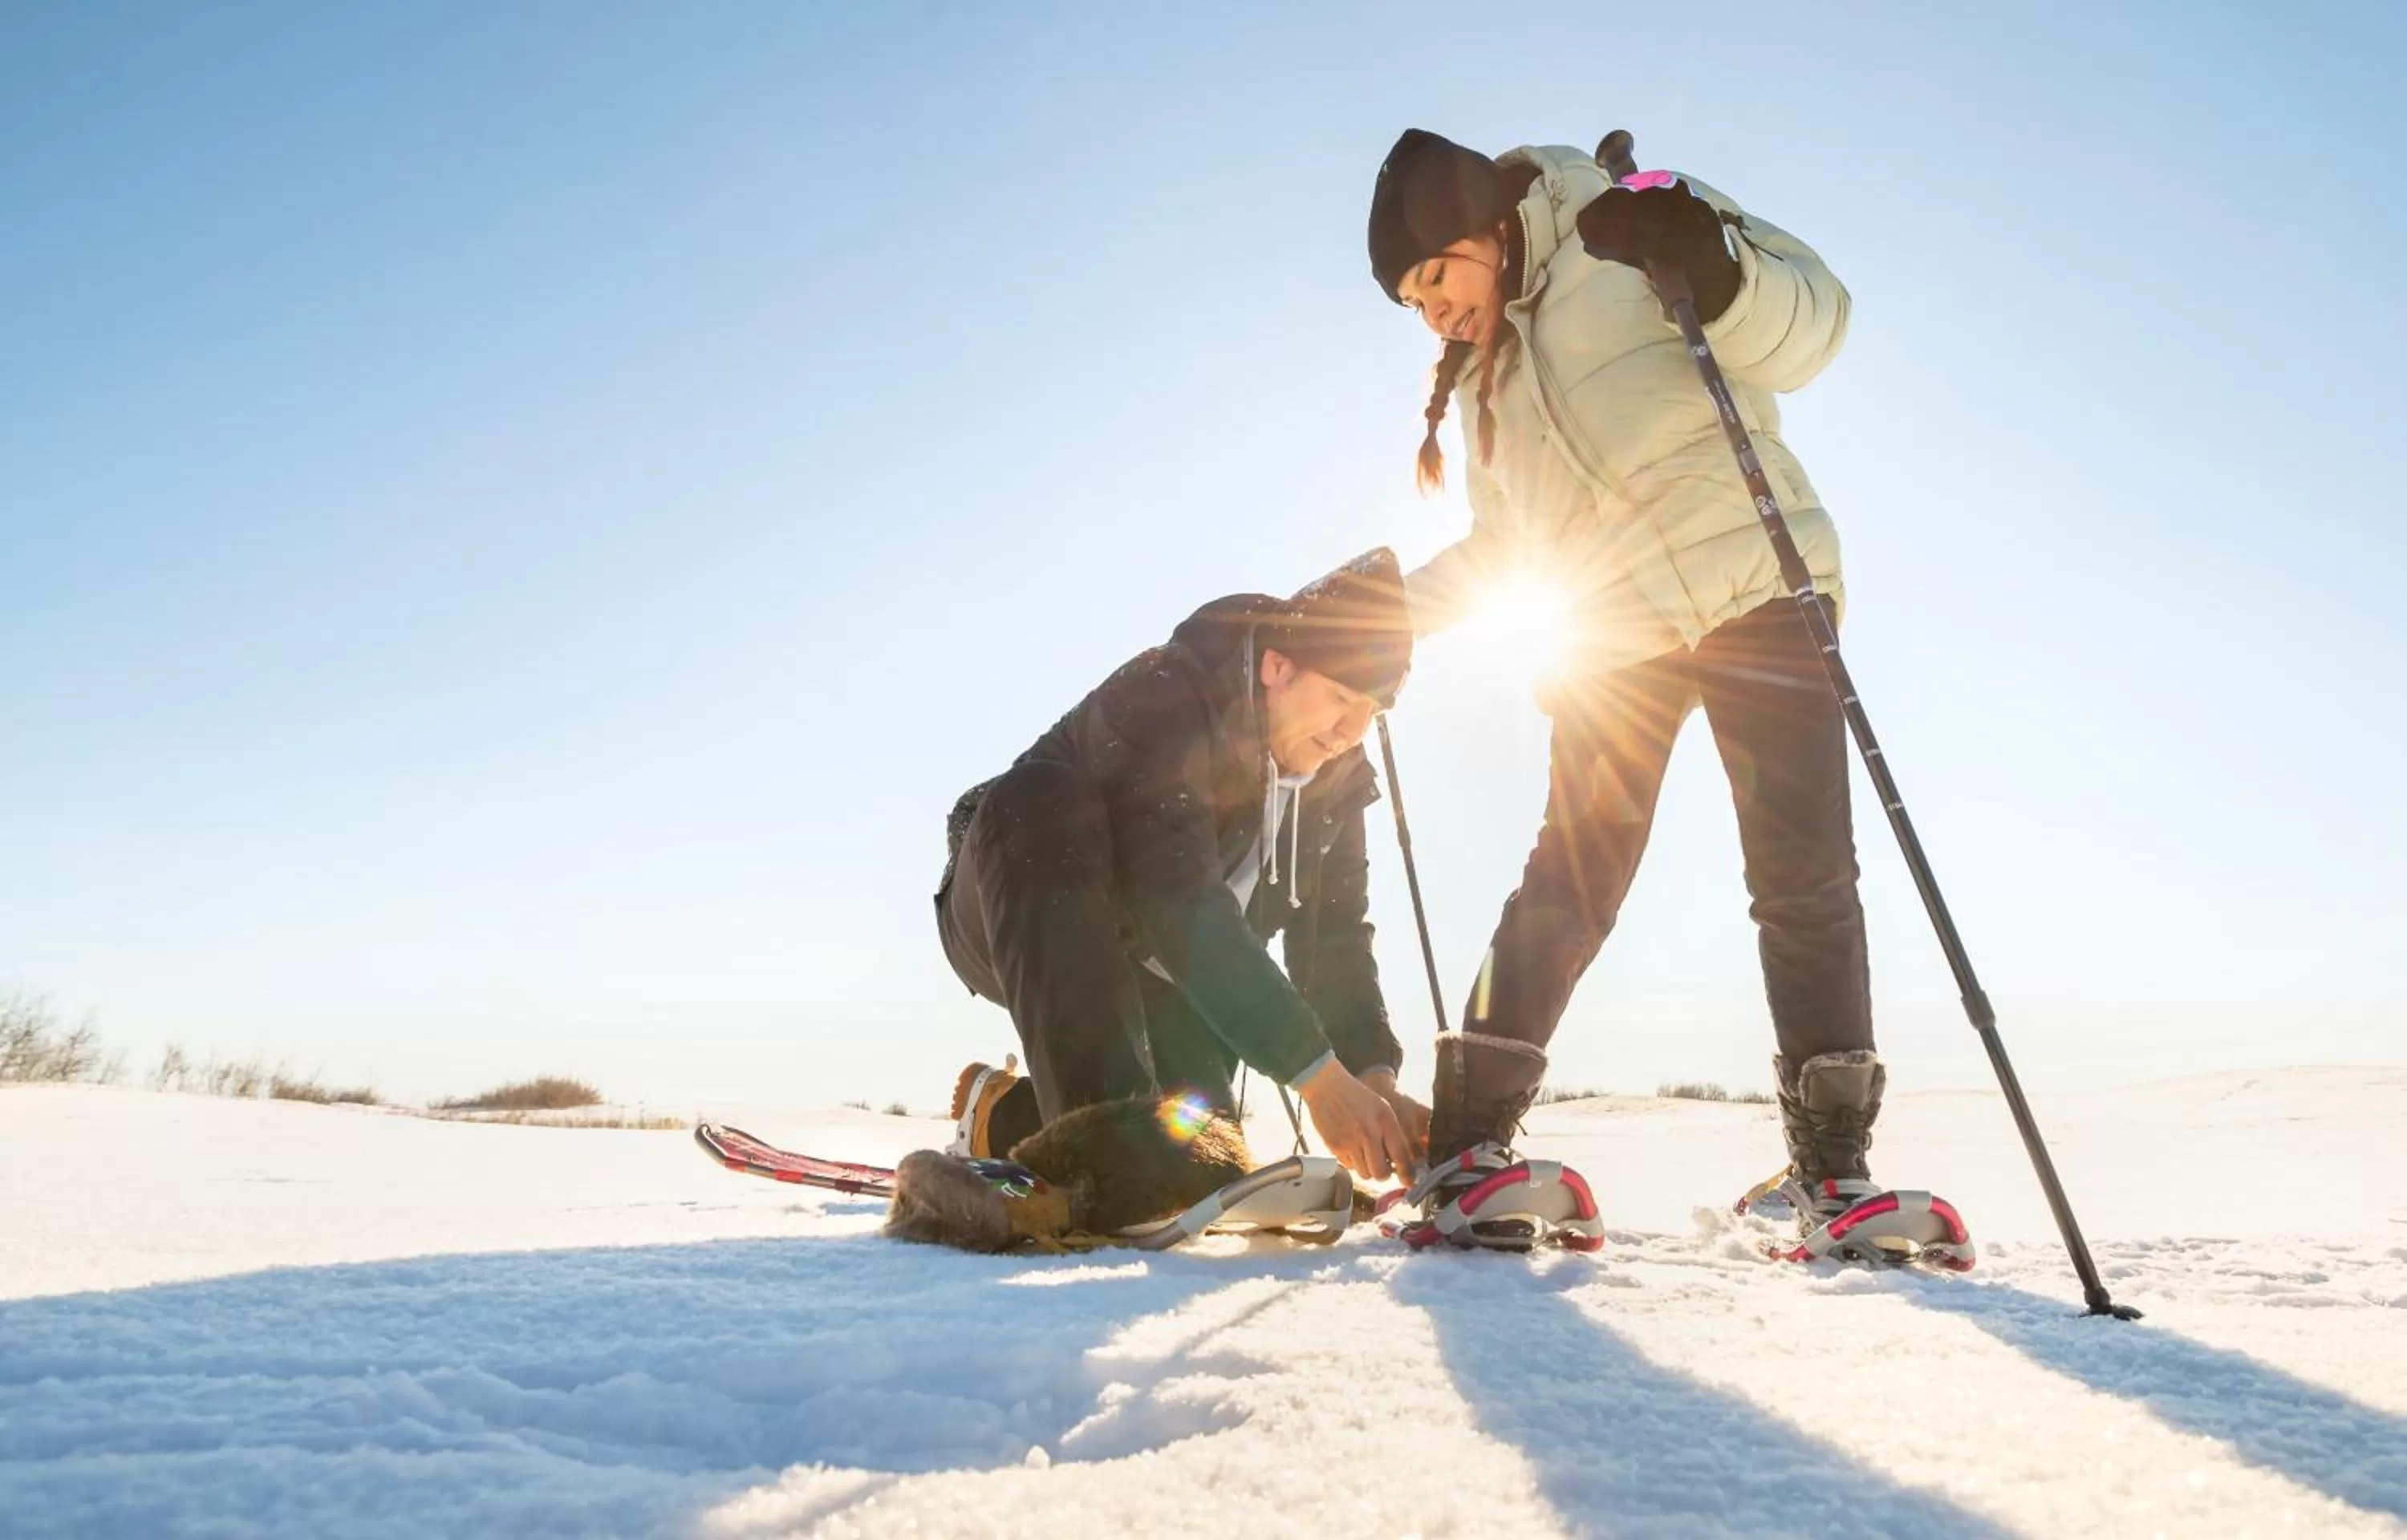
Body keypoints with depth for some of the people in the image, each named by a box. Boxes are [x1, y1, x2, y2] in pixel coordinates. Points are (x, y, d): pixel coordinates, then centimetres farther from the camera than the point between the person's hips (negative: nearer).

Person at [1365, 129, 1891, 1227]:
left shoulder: (1619, 234, 1)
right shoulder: (1480, 376, 19)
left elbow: (1809, 325, -6)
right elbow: (1502, 540, 26)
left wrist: (1712, 269, -25)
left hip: (1759, 590, -4)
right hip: (1617, 635, 4)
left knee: (1802, 877, -6)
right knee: (1568, 883, -3)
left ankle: (1831, 1160, 4)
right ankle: (1465, 1140, -1)